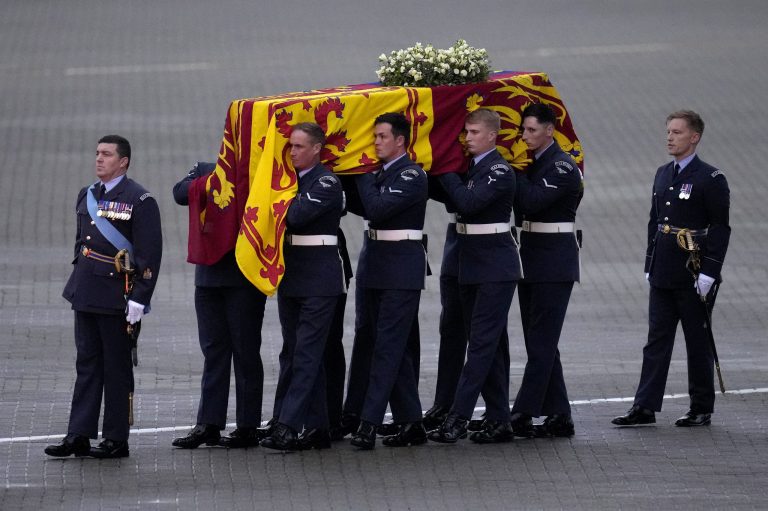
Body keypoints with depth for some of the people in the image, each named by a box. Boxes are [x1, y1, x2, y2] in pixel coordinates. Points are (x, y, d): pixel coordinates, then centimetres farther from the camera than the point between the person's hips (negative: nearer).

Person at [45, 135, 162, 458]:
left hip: (117, 297, -7)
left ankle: (116, 440, 8)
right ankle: (78, 437, 8)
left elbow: (149, 254, -13)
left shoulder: (139, 200, -10)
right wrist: (78, 283, 18)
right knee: (87, 364, 7)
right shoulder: (87, 196, 13)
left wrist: (139, 299, -17)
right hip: (86, 295, 7)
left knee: (117, 368, 1)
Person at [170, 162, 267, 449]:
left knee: (246, 351, 1)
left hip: (244, 277, -4)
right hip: (209, 274, 4)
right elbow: (181, 193, -5)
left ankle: (248, 427, 6)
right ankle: (208, 424, 9)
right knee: (214, 350, 7)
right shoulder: (205, 171, 11)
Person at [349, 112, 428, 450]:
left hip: (401, 269, -8)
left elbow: (378, 208, -21)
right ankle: (410, 422, 15)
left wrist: (364, 177, -8)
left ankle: (369, 423, -14)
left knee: (387, 346, -9)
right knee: (395, 348, 10)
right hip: (374, 267, 8)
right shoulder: (379, 173, 13)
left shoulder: (412, 176, -11)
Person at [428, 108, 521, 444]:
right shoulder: (468, 167, 13)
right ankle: (498, 420, 14)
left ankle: (457, 418, -15)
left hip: (495, 268, -9)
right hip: (471, 266, 9)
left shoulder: (499, 171, -12)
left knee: (482, 342, -9)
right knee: (490, 345, 10)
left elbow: (468, 202, -23)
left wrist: (446, 171, -14)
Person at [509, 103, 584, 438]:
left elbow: (532, 201, -23)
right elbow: (521, 204, 10)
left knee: (541, 342, -9)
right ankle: (558, 416, 12)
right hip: (531, 260, 9)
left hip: (554, 262, -9)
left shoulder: (562, 167, -12)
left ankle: (522, 414, -12)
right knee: (541, 343, 9)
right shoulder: (530, 163, 14)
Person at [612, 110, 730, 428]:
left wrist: (709, 273, -17)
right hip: (663, 276, 6)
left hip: (694, 278, -6)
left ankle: (702, 410, 11)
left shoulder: (711, 179, -9)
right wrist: (650, 265, 14)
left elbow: (720, 229, -11)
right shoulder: (663, 175, 13)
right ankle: (645, 407, 2)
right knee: (657, 340, 3)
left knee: (698, 342, 3)